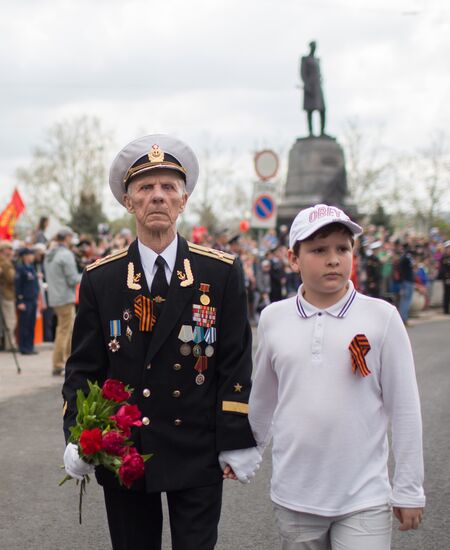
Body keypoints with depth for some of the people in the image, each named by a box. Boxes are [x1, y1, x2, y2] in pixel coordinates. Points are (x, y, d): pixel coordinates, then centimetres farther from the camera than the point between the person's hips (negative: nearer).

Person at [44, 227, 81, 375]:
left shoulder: (49, 255, 12)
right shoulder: (66, 255, -15)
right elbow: (73, 280, -17)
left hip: (54, 298, 9)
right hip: (65, 298, -9)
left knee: (72, 329, 18)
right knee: (64, 331, -3)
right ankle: (57, 366, 0)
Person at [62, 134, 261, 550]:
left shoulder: (222, 272, -1)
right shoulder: (100, 279, 2)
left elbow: (235, 364, -2)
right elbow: (83, 367, 4)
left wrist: (237, 441, -4)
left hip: (198, 454, -1)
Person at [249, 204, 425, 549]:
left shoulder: (381, 317, -5)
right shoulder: (273, 319, 1)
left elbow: (404, 407, -2)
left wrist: (409, 490, 0)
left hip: (364, 499, -2)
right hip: (294, 498, 2)